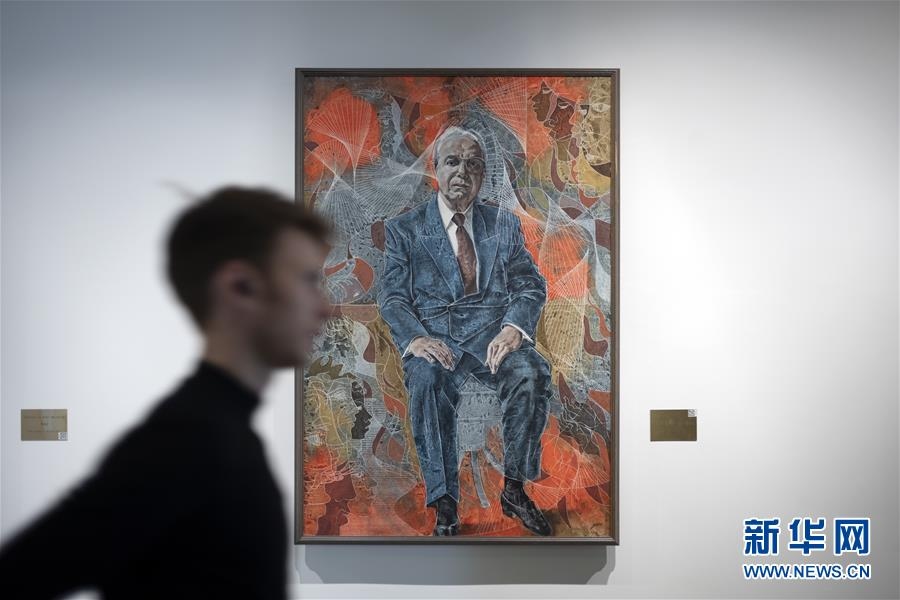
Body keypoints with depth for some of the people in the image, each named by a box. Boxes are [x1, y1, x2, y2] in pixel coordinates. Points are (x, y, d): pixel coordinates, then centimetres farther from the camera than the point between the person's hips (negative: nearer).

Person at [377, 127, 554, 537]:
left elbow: (531, 286, 10)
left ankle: (514, 490, -14)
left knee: (531, 373, -31)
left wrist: (514, 327, -14)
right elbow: (392, 298, 4)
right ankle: (445, 506, -27)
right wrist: (415, 337, -19)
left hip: (492, 327, 1)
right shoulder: (403, 229, 12)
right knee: (428, 382, -36)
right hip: (433, 331, -1)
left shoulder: (505, 225, 17)